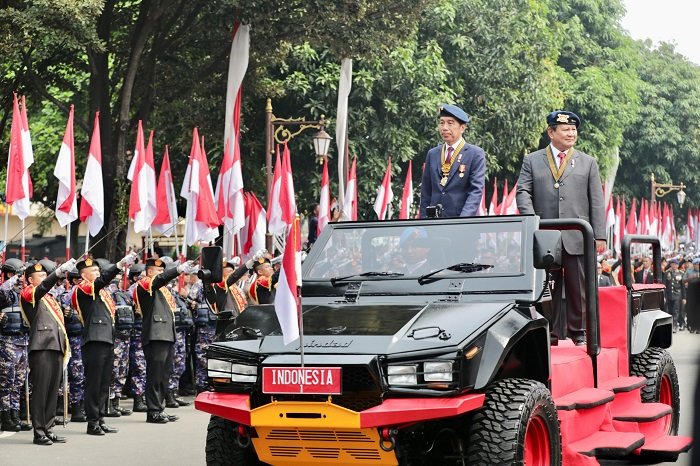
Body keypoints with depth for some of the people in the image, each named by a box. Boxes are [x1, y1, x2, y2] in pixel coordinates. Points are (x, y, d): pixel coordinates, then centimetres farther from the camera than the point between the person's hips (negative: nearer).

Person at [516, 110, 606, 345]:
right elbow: (523, 192, 3)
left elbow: (596, 202, 8)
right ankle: (555, 332, 10)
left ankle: (578, 331, 14)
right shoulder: (532, 161, 11)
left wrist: (599, 236, -1)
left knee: (578, 288, 4)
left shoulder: (588, 163, 13)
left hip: (577, 238, 0)